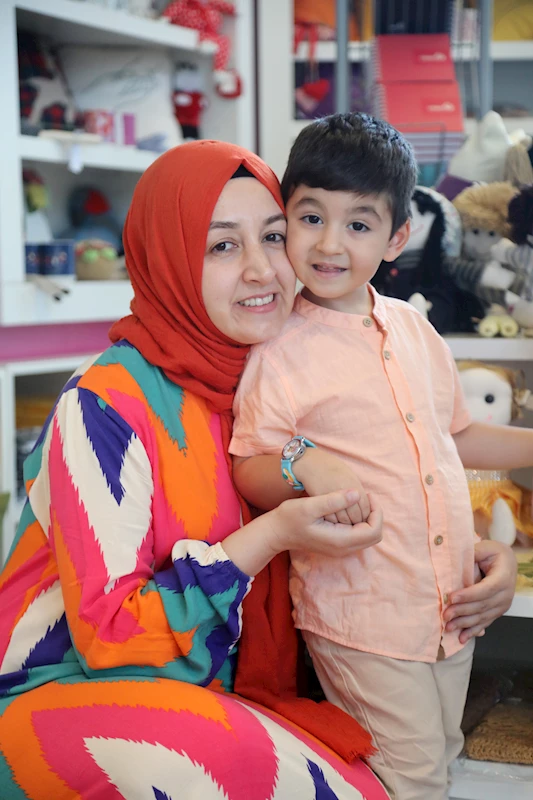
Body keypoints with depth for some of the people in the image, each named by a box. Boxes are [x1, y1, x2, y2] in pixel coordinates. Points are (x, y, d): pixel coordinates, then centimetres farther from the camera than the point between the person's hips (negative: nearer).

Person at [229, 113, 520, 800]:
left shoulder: (414, 329, 6)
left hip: (453, 607, 6)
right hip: (360, 616, -6)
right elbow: (248, 473, -11)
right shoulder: (279, 349, -11)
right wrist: (303, 465, -29)